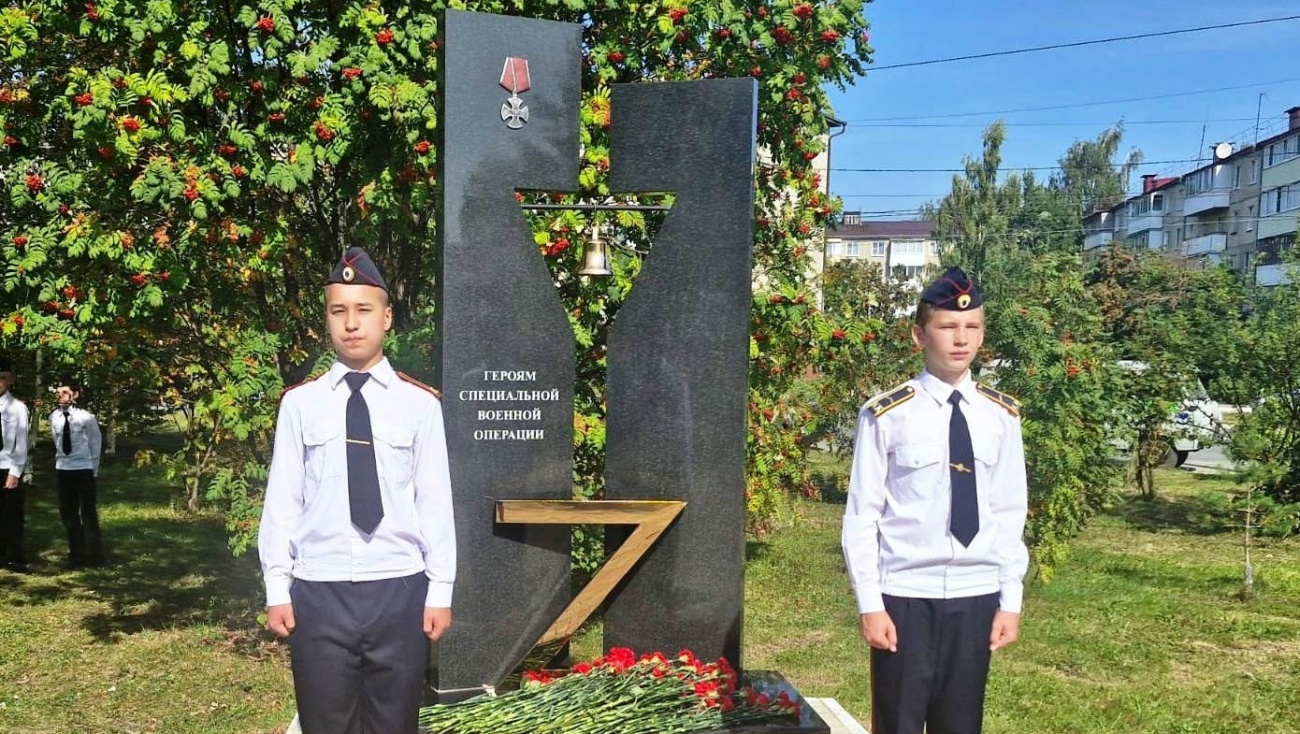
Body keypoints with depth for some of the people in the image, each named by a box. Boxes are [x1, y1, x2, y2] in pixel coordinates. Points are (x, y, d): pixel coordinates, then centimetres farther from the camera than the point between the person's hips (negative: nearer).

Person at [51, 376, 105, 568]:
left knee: (88, 512, 1)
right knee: (67, 512, 10)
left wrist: (94, 467, 5)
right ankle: (77, 553, 21)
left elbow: (96, 442, -1)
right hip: (62, 469, 4)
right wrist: (62, 459, 12)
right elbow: (58, 441, 12)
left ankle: (93, 555, 10)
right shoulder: (54, 418, -2)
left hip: (83, 469, -4)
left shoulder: (86, 417, -14)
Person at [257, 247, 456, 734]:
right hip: (319, 592, 1)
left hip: (399, 590, 0)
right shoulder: (300, 403, 1)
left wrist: (440, 590, -1)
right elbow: (282, 500, 2)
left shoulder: (420, 404, -1)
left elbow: (435, 501, -1)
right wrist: (277, 589, 0)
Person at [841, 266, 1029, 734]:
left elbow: (1010, 515, 6)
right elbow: (862, 516, -7)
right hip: (905, 596, -3)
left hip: (976, 596, 3)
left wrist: (1010, 600, 4)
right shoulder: (886, 416, -9)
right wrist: (869, 603, -8)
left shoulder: (1001, 416, 2)